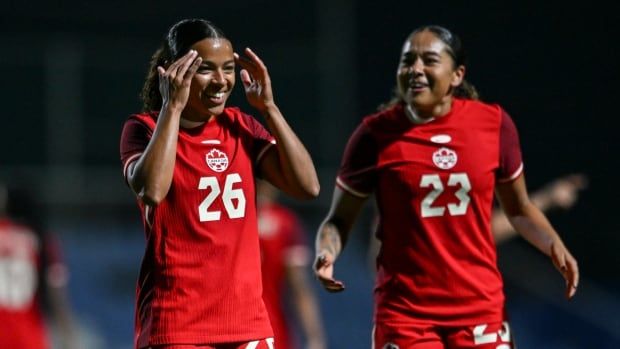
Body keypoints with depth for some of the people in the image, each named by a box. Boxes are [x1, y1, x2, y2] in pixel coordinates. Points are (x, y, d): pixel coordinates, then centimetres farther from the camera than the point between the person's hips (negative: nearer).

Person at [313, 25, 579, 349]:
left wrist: (554, 245, -3)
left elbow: (519, 209, 15)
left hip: (481, 309, 2)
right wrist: (326, 252, -18)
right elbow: (339, 218, 3)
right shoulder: (376, 134, -4)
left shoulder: (493, 124, 1)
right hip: (404, 313, -2)